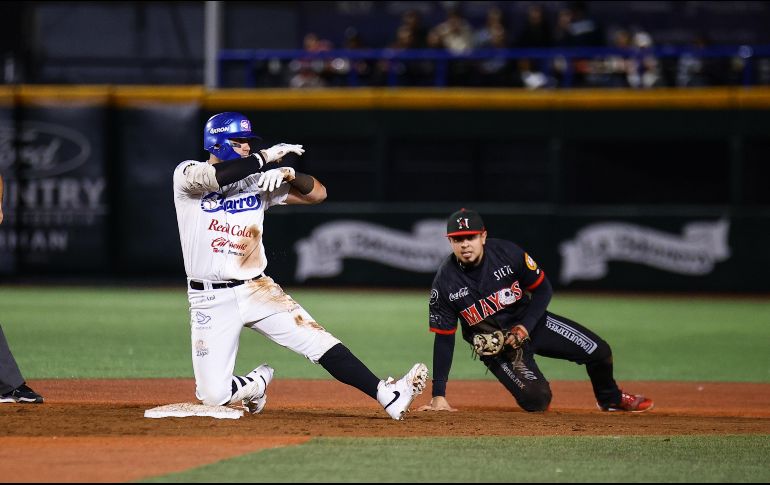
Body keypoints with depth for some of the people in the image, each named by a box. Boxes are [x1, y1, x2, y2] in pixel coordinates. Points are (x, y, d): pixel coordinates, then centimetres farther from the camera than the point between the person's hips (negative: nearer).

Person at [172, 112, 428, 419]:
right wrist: (267, 157, -18)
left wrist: (287, 173, -15)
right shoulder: (187, 175, -3)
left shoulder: (258, 181, 8)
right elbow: (214, 177, -27)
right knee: (213, 396, -9)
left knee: (319, 342, -14)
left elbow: (317, 193, 5)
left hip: (257, 290, 3)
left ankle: (389, 396, -19)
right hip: (210, 299, -3)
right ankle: (256, 383, 23)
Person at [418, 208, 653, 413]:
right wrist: (438, 395, -18)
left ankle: (610, 398, 29)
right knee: (536, 400, -23)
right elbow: (444, 339, -15)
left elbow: (543, 290, -5)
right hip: (494, 344, -2)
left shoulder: (506, 253, -19)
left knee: (598, 351, -3)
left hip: (532, 321, 2)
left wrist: (525, 327, -20)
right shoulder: (445, 283, -20)